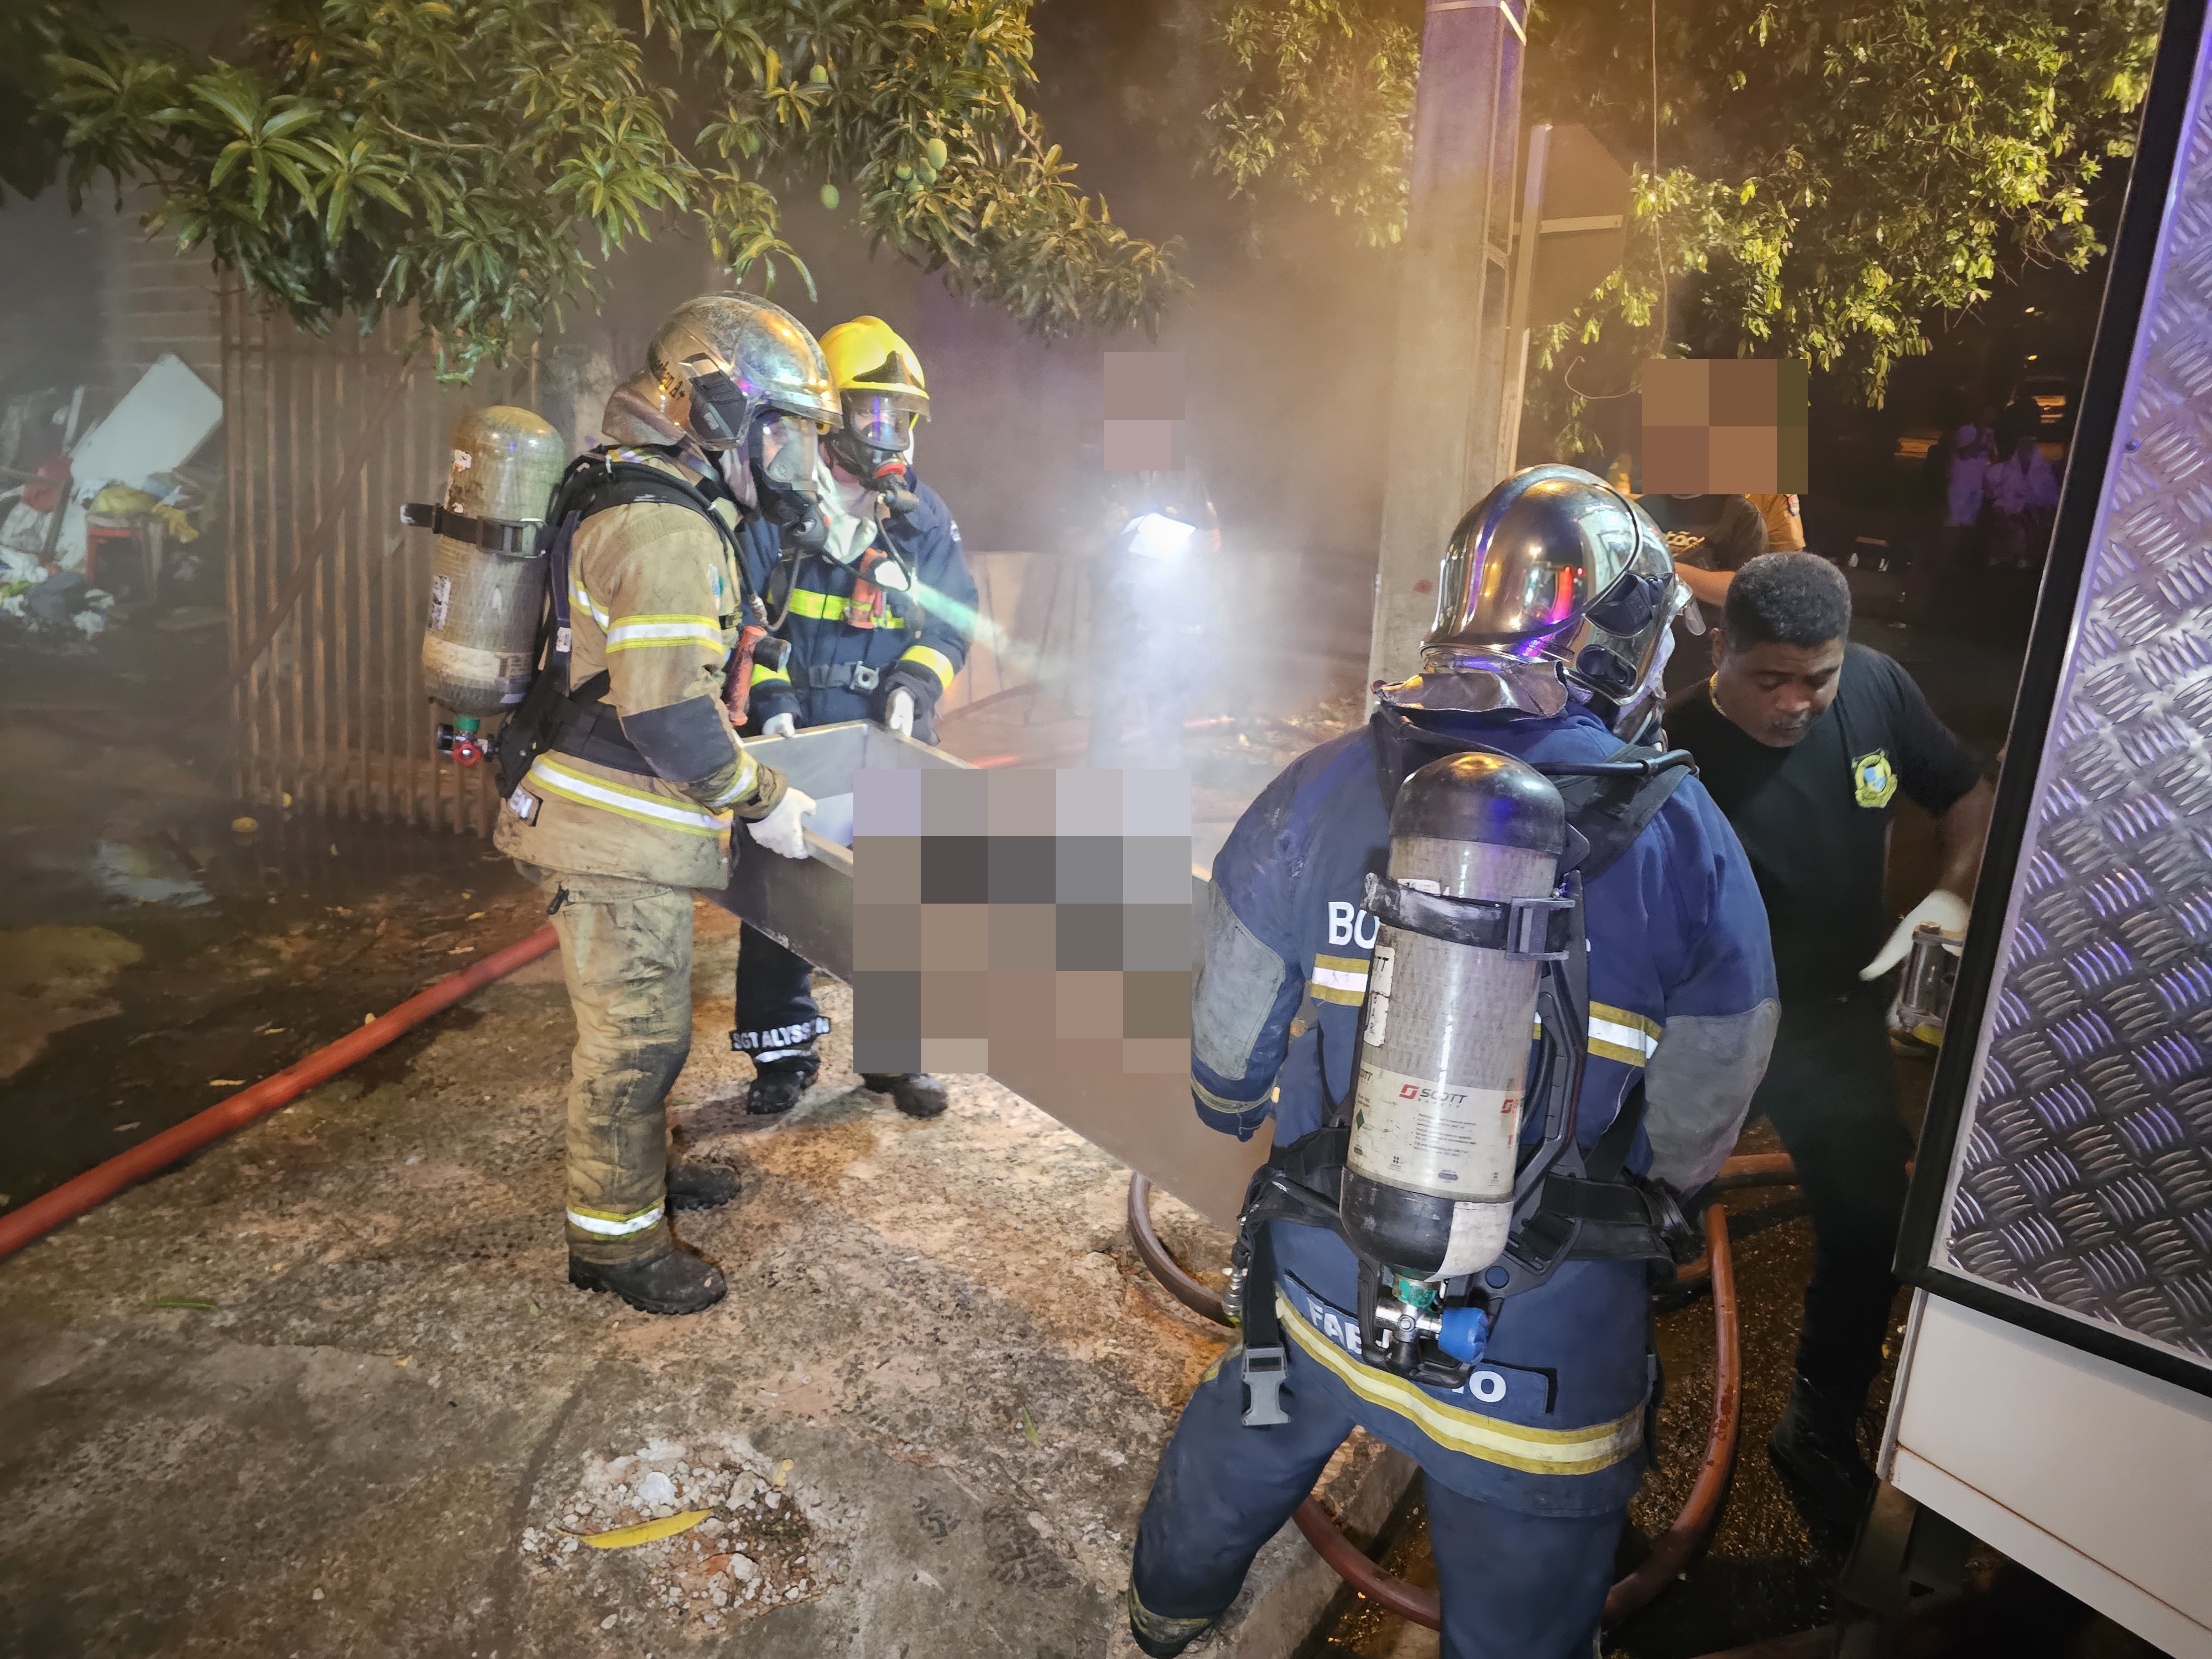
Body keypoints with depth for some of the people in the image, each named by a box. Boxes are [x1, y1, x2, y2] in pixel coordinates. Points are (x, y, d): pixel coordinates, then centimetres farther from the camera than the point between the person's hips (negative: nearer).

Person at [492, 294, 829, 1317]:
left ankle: (638, 1171, 42)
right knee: (634, 1036, 3)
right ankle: (614, 1239, 19)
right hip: (616, 835, -10)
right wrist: (763, 799, -16)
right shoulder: (666, 531, -21)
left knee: (640, 1021, 23)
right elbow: (670, 714, -27)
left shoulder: (665, 509, 13)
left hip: (624, 819, 10)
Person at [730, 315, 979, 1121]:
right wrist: (769, 695, -14)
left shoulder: (922, 514, 6)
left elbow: (953, 616, 7)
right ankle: (783, 1050, 23)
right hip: (790, 737, -2)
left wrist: (915, 682, -9)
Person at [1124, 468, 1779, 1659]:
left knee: (1240, 1452, 33)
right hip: (1541, 1362, -2)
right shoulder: (1688, 843, -17)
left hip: (1319, 1292, 3)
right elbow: (1689, 1152, -7)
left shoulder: (1321, 791, -14)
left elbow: (1225, 1081, -6)